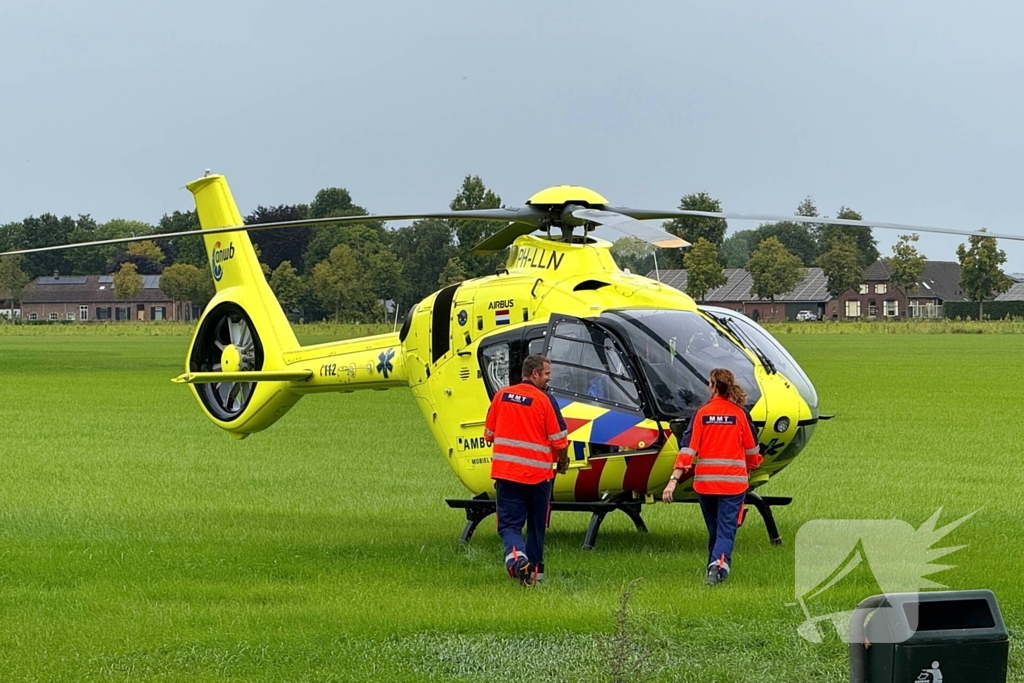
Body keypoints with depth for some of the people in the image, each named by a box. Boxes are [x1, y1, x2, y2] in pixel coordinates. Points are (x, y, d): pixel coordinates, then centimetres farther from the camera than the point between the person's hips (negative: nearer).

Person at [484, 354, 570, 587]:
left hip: (504, 470, 2)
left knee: (509, 523, 1)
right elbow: (559, 440, -7)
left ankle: (515, 555, -26)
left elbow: (489, 435, 12)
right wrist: (563, 461, 14)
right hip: (538, 472, -2)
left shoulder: (501, 396, 3)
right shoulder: (545, 400, -9)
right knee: (536, 524, 16)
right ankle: (535, 567, 24)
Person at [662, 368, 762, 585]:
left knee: (714, 528, 19)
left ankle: (714, 564, 27)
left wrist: (674, 480, -13)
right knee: (726, 528, -4)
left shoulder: (702, 414, -1)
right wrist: (750, 469, 28)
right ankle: (719, 563, -26)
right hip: (733, 481, -1)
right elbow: (752, 450, 6)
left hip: (705, 481, 1)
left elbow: (687, 448, -9)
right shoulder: (740, 414, -1)